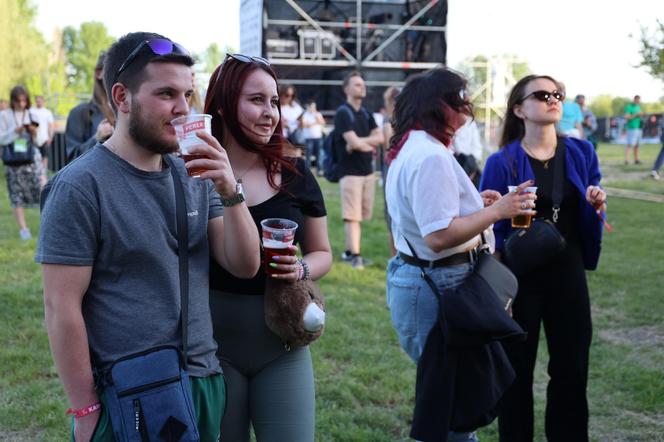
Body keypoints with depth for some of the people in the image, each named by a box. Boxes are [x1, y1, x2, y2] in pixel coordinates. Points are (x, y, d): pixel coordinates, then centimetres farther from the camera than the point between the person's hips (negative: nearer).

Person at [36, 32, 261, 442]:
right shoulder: (79, 186, -14)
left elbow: (244, 266, -1)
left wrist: (230, 191, -15)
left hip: (206, 380, 6)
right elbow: (62, 308, -14)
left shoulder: (194, 176, 3)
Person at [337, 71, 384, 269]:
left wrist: (360, 142, -11)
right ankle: (354, 255, -3)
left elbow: (379, 137, 5)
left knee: (360, 215, 9)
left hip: (367, 170, 7)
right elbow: (354, 142, -18)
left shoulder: (366, 113, 15)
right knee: (352, 216, -6)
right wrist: (370, 146, -1)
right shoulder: (342, 113, -8)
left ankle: (349, 251, 17)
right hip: (350, 171, -7)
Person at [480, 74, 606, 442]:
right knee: (517, 369, 9)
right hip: (520, 278, -3)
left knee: (571, 368, 13)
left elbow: (587, 218, 13)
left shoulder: (581, 152, 2)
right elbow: (491, 231, -8)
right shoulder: (502, 162, -9)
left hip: (569, 276, 4)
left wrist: (596, 205, -10)